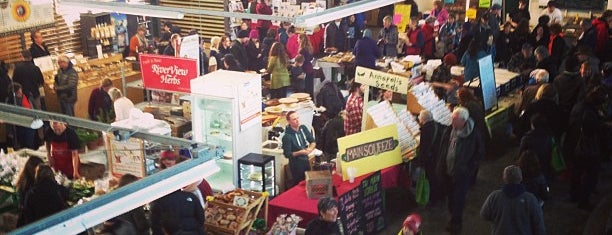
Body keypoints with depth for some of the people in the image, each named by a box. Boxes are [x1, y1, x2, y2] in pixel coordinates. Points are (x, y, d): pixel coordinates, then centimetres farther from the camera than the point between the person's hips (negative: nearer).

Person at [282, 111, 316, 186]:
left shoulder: (303, 128, -4)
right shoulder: (287, 137, -22)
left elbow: (313, 142, 3)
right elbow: (287, 154, -17)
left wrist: (310, 148, -18)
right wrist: (300, 152, -27)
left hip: (306, 161, 6)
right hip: (296, 165, -6)